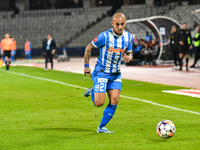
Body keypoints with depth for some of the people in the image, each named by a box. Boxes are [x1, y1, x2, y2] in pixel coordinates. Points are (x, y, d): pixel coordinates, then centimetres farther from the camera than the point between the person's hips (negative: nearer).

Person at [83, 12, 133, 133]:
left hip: (116, 73, 5)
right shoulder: (105, 36, -19)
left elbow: (129, 53, 9)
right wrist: (86, 66, -4)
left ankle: (102, 127, 10)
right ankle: (92, 92, 25)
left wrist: (128, 58, -15)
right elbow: (88, 48, -6)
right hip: (102, 72, -5)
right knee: (99, 103, -10)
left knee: (114, 101, -5)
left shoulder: (128, 37, -4)